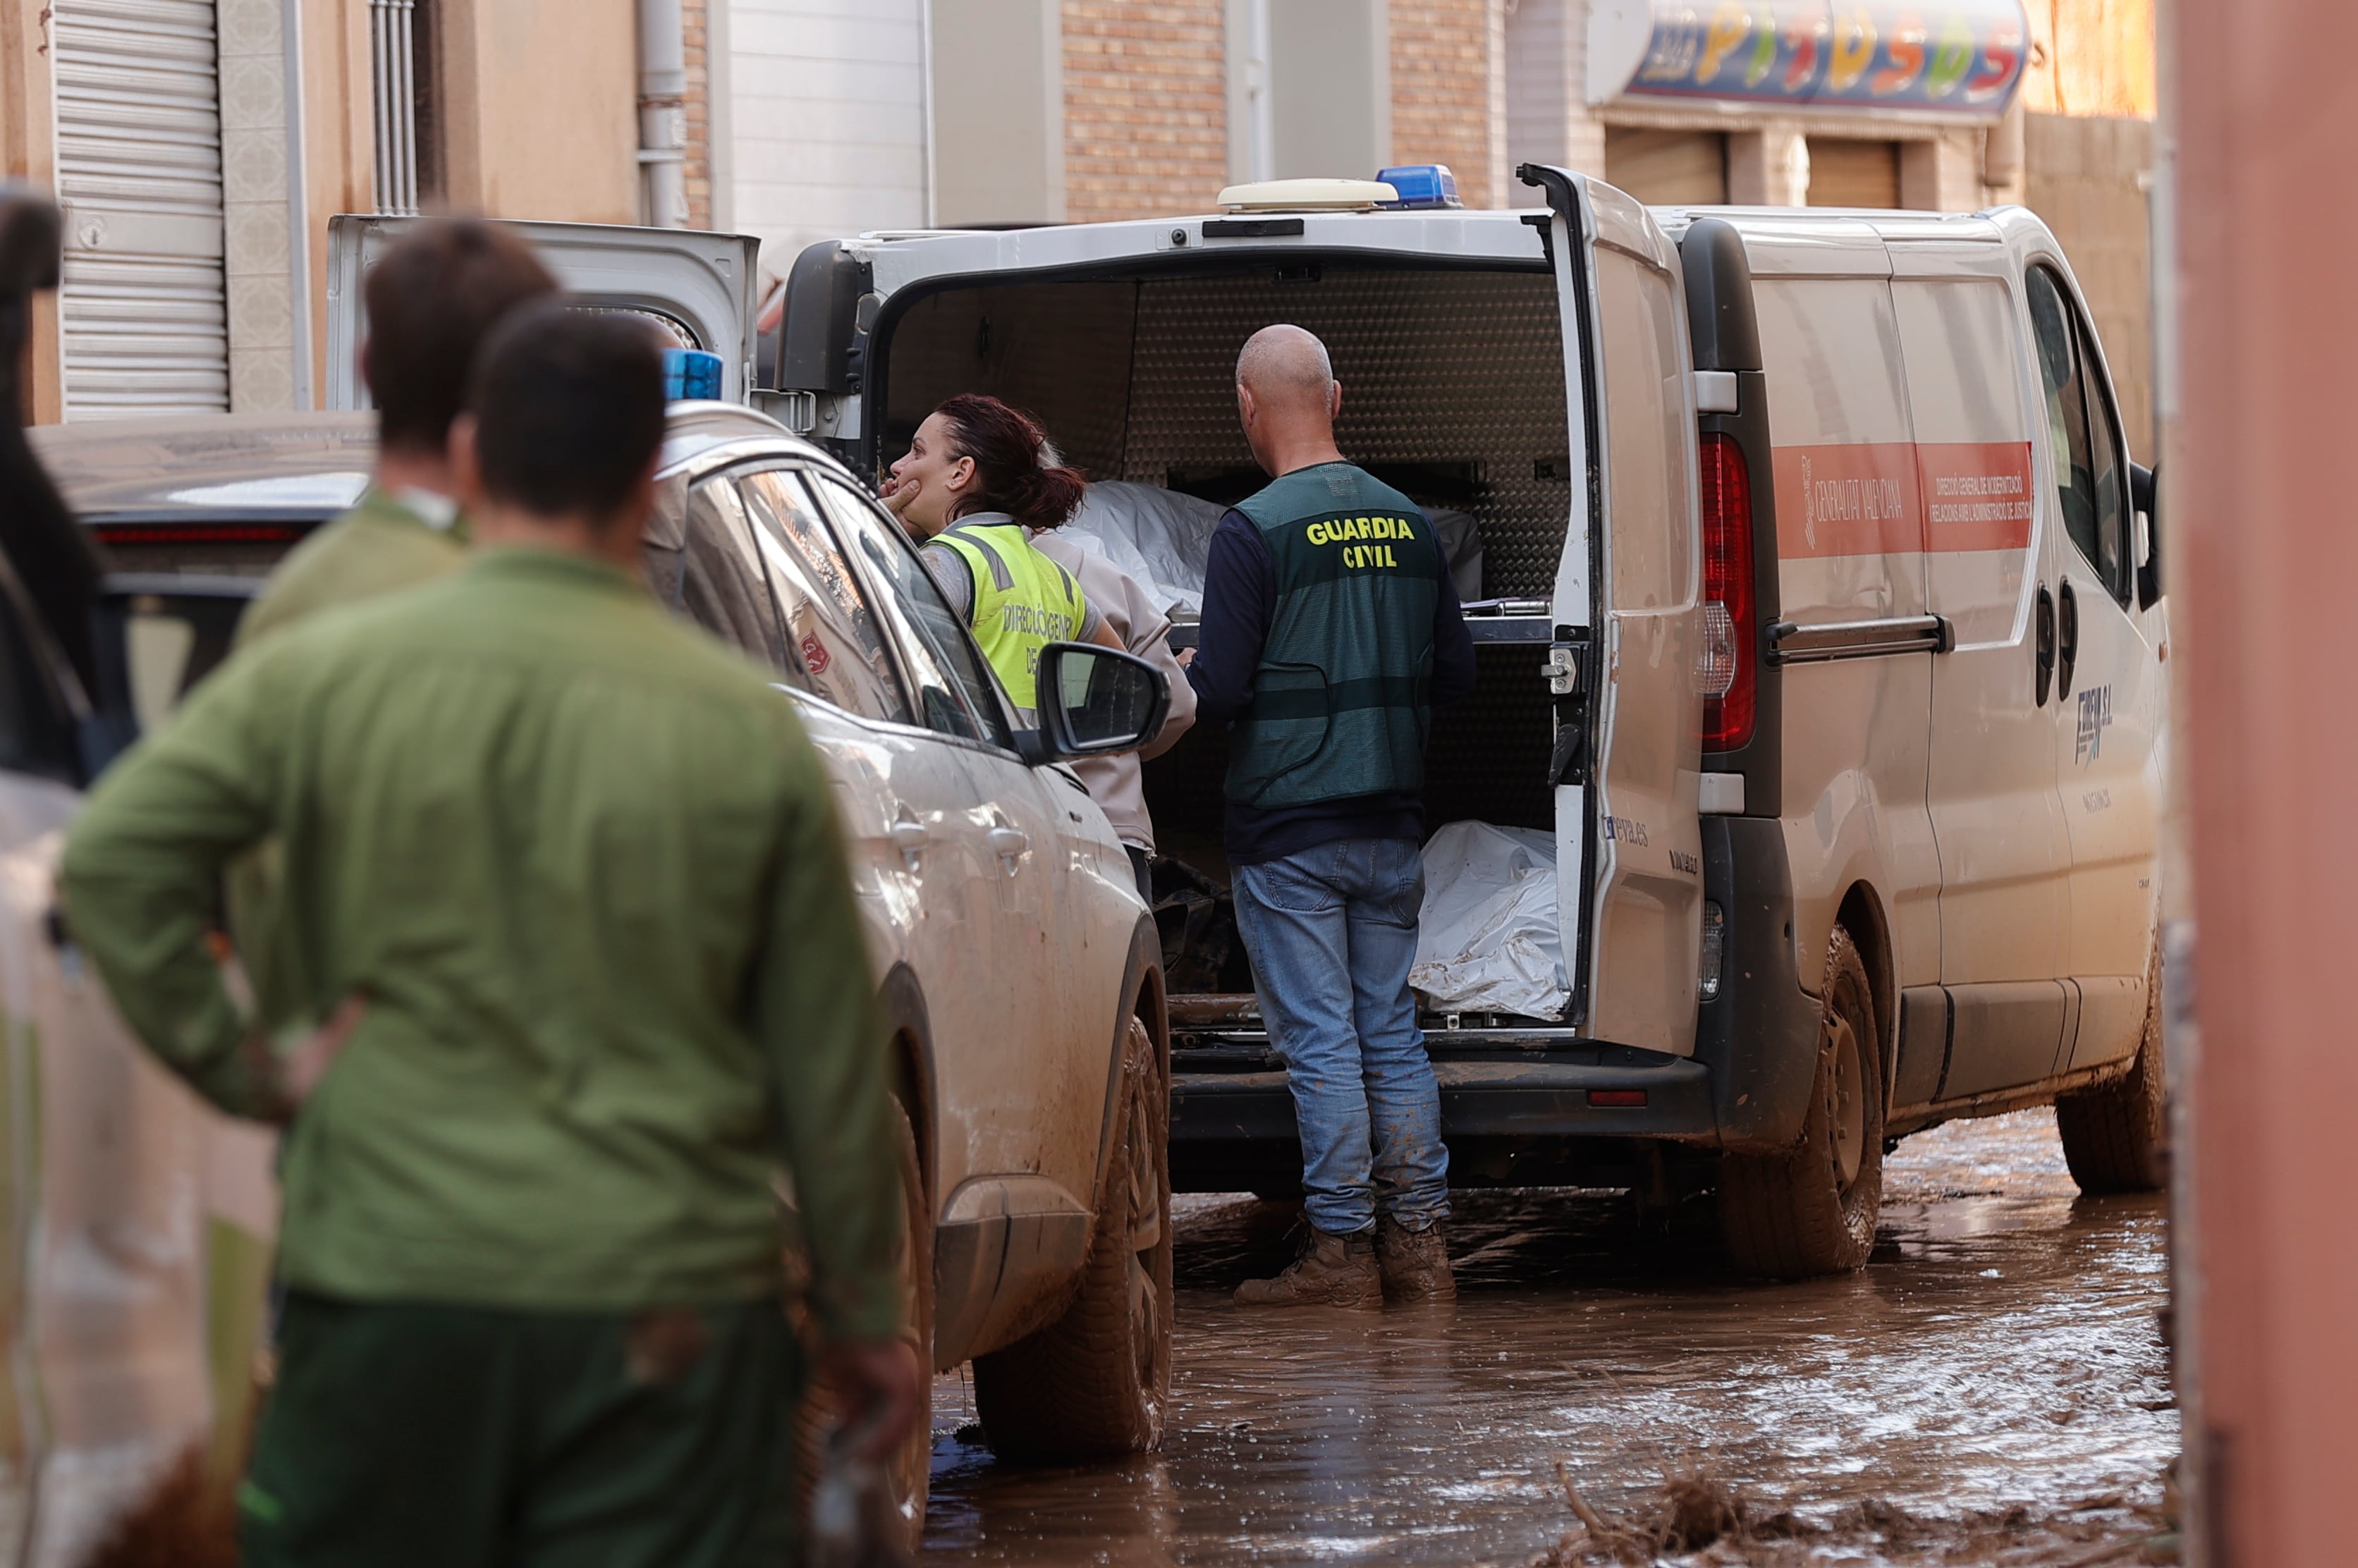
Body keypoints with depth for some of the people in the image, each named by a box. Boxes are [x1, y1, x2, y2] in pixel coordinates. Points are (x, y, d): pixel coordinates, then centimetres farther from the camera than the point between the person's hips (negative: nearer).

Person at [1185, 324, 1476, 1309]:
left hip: (1288, 829, -6)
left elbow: (1220, 690, -15)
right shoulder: (1407, 524, 6)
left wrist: (1177, 675, 6)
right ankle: (1418, 1246, 13)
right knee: (1391, 1032, 12)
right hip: (1391, 822, 6)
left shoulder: (1254, 531, -13)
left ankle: (1342, 1253, -1)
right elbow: (1454, 673, 12)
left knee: (1320, 1042, -3)